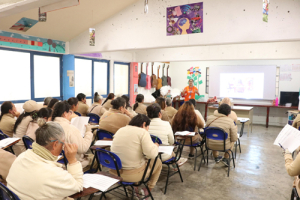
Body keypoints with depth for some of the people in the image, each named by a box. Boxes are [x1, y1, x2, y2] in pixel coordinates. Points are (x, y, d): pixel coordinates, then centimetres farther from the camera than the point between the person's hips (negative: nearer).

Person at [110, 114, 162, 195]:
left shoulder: (120, 130, 7)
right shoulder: (142, 132, -12)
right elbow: (152, 154, -22)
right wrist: (155, 146, 0)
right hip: (133, 175, -6)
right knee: (158, 161, 21)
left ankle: (135, 189, 37)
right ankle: (148, 189, 36)